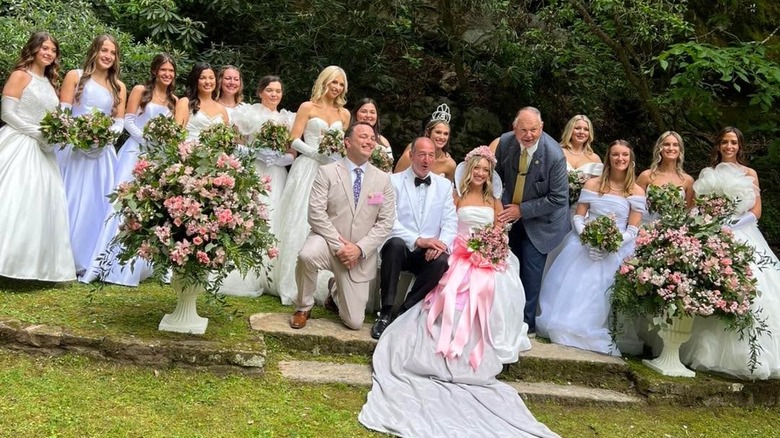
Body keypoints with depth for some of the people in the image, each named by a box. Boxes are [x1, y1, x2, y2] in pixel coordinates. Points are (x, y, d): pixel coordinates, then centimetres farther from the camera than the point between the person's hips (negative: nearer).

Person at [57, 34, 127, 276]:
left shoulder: (119, 87, 15)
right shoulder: (75, 76, 5)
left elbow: (120, 122, 9)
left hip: (102, 150, 3)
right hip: (73, 147, -3)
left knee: (95, 204, 2)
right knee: (69, 201, -4)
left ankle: (86, 261, 9)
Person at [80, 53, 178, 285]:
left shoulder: (173, 100, 14)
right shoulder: (140, 90, 1)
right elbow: (128, 121, -5)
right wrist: (147, 140, -14)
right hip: (136, 151, -4)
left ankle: (133, 267, 13)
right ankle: (106, 264, -9)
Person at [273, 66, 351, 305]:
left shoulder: (344, 114, 14)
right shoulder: (307, 107, 2)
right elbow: (295, 140, -4)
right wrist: (317, 153, -16)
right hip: (307, 169, -4)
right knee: (300, 225, -4)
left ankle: (321, 285, 8)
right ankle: (293, 284, 3)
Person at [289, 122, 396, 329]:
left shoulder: (383, 179, 4)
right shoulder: (327, 172, -3)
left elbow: (386, 222, -2)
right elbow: (316, 212, -12)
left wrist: (360, 248, -15)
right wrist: (339, 245, -20)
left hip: (360, 254, 2)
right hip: (327, 241, -2)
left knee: (354, 322, -1)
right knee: (307, 255, -39)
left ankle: (337, 295, 37)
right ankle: (303, 307, -8)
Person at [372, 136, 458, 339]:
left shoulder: (444, 185, 12)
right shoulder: (394, 181, 1)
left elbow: (450, 222, 4)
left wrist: (442, 244, -17)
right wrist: (418, 240, -22)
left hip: (429, 253, 2)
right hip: (401, 249, -2)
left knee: (442, 260, -31)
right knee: (396, 243, -36)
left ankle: (405, 311, -14)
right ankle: (386, 313, -26)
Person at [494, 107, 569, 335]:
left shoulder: (554, 155, -28)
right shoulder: (505, 142, -15)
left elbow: (558, 199, -22)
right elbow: (497, 175, 3)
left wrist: (522, 210, -21)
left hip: (538, 220, -4)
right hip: (511, 215, 4)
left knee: (531, 271, -3)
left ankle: (526, 323, 13)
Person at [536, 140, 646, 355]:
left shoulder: (636, 191, 1)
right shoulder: (593, 184, 5)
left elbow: (633, 230, -3)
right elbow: (578, 217, 2)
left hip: (615, 251, -2)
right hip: (584, 245, 2)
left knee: (600, 294, -8)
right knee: (572, 288, -2)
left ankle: (595, 336, 6)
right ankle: (562, 329, 12)